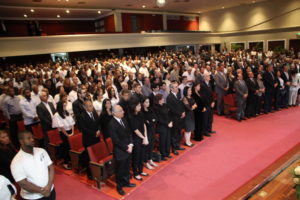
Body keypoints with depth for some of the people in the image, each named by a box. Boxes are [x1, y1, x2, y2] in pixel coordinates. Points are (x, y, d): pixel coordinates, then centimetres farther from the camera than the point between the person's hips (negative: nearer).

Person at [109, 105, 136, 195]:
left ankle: (126, 182, 44)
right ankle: (119, 187, 33)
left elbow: (129, 132, 7)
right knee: (120, 170, 13)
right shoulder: (112, 124, -22)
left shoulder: (123, 119, 2)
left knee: (127, 168, 22)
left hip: (128, 149, 7)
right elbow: (116, 140, -21)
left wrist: (130, 144, -5)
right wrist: (126, 148, -14)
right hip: (120, 151, -6)